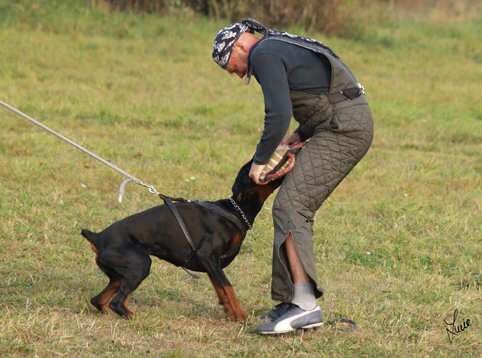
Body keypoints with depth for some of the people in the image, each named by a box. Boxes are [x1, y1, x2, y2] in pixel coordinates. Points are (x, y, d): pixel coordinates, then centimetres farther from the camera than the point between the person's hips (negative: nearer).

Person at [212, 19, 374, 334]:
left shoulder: (264, 55, -6)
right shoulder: (283, 48, 25)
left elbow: (279, 115, -18)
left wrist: (260, 160, -7)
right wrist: (301, 136, 16)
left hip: (343, 128, -10)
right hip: (355, 122, 10)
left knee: (290, 206, -13)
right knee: (298, 209, 12)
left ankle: (305, 303, -21)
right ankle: (296, 299, 12)